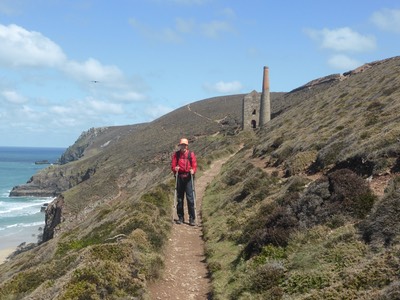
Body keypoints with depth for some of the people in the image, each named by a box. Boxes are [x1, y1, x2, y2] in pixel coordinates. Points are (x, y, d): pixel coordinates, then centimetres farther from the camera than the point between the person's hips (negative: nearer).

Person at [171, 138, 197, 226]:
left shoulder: (191, 154, 4)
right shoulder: (176, 154, 9)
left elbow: (194, 165, 1)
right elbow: (173, 165, 6)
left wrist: (193, 170, -19)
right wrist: (175, 168, -15)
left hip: (188, 178, -2)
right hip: (179, 177, 2)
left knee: (190, 198, -6)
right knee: (179, 198, 7)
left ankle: (192, 219, -1)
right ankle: (180, 217, 17)